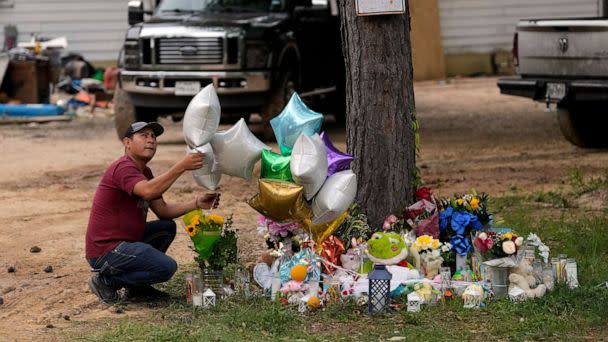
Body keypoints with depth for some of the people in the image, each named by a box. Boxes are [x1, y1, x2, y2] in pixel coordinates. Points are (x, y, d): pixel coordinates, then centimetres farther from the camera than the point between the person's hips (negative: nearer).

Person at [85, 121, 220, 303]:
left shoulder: (144, 172, 18)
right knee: (167, 267, -19)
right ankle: (107, 281, -7)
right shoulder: (123, 167, -15)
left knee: (167, 227, 16)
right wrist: (182, 166, -38)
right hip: (105, 252, -10)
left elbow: (163, 210, 13)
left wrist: (196, 203, -1)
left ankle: (136, 285, 12)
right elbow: (148, 191, -35)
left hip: (123, 242, 10)